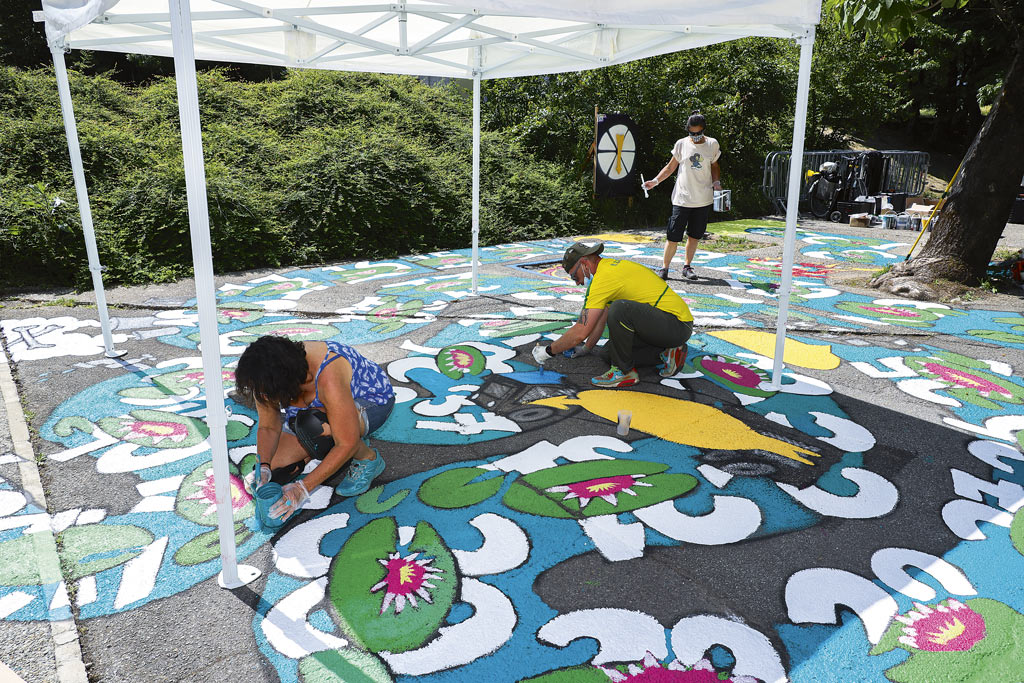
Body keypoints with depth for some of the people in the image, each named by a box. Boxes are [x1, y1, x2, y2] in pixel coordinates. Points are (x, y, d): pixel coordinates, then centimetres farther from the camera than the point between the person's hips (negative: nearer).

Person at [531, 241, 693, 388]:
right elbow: (602, 317, 25)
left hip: (677, 325, -10)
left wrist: (549, 351, -5)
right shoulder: (613, 266, 14)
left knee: (620, 309, -30)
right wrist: (586, 348, 32)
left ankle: (624, 371, -14)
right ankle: (666, 353, 11)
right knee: (614, 347, 11)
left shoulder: (603, 277, -17)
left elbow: (580, 332, -17)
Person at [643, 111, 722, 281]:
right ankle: (664, 268, 8)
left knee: (694, 236, 9)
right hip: (682, 198, -2)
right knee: (673, 237, -6)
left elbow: (714, 166, 18)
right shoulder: (681, 144, 2)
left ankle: (687, 266, 24)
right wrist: (655, 181, -2)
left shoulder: (712, 144, 5)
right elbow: (670, 167, 10)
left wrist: (716, 182, 1)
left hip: (704, 199, 2)